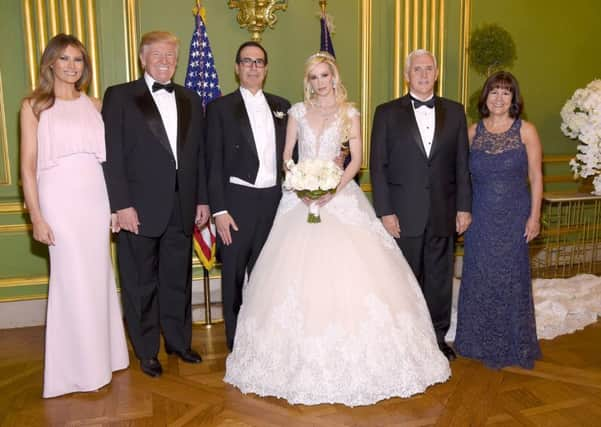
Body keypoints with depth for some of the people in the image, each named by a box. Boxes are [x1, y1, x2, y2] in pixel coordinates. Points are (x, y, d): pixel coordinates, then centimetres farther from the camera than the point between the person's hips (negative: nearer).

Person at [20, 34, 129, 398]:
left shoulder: (94, 105, 11)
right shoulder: (34, 106, 1)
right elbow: (28, 166, -3)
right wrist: (36, 217, -9)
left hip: (96, 198, 4)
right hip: (60, 198, -3)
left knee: (99, 277, 11)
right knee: (72, 281, 2)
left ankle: (103, 354, 28)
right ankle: (82, 368, 17)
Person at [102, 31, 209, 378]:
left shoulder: (190, 99, 13)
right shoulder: (119, 96, 0)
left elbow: (200, 153, 13)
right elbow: (112, 155, -7)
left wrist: (202, 199, 8)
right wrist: (122, 204, -13)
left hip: (182, 207, 4)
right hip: (141, 208, -3)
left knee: (178, 280, 14)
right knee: (141, 283, 9)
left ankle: (179, 341, 32)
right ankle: (147, 351, 24)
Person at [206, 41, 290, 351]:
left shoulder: (282, 106, 11)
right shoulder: (220, 108, 0)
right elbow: (214, 163, -4)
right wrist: (219, 210, -10)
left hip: (275, 200, 3)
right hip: (238, 200, -3)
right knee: (234, 275, 7)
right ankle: (236, 344, 21)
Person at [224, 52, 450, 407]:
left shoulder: (349, 113, 6)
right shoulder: (298, 111, 10)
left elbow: (357, 159, -1)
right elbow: (286, 156, 8)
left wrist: (335, 188, -16)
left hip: (339, 194, -1)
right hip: (301, 194, 2)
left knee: (346, 266, -9)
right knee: (297, 269, -3)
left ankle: (350, 353, 5)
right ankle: (303, 355, 10)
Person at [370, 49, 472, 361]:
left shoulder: (454, 112, 9)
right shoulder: (387, 113, 1)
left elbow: (462, 164, 8)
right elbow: (378, 166, -3)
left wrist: (464, 207, 2)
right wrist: (385, 212, -9)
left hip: (444, 213, 2)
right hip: (403, 214, -2)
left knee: (440, 279, 11)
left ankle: (437, 337, 28)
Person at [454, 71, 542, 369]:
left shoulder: (526, 131, -3)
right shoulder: (473, 131, 4)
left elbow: (536, 177, -2)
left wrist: (534, 216, -6)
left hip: (514, 216, -2)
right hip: (480, 216, 2)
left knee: (511, 277, 6)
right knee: (478, 278, 7)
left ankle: (511, 345, 25)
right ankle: (480, 342, 26)